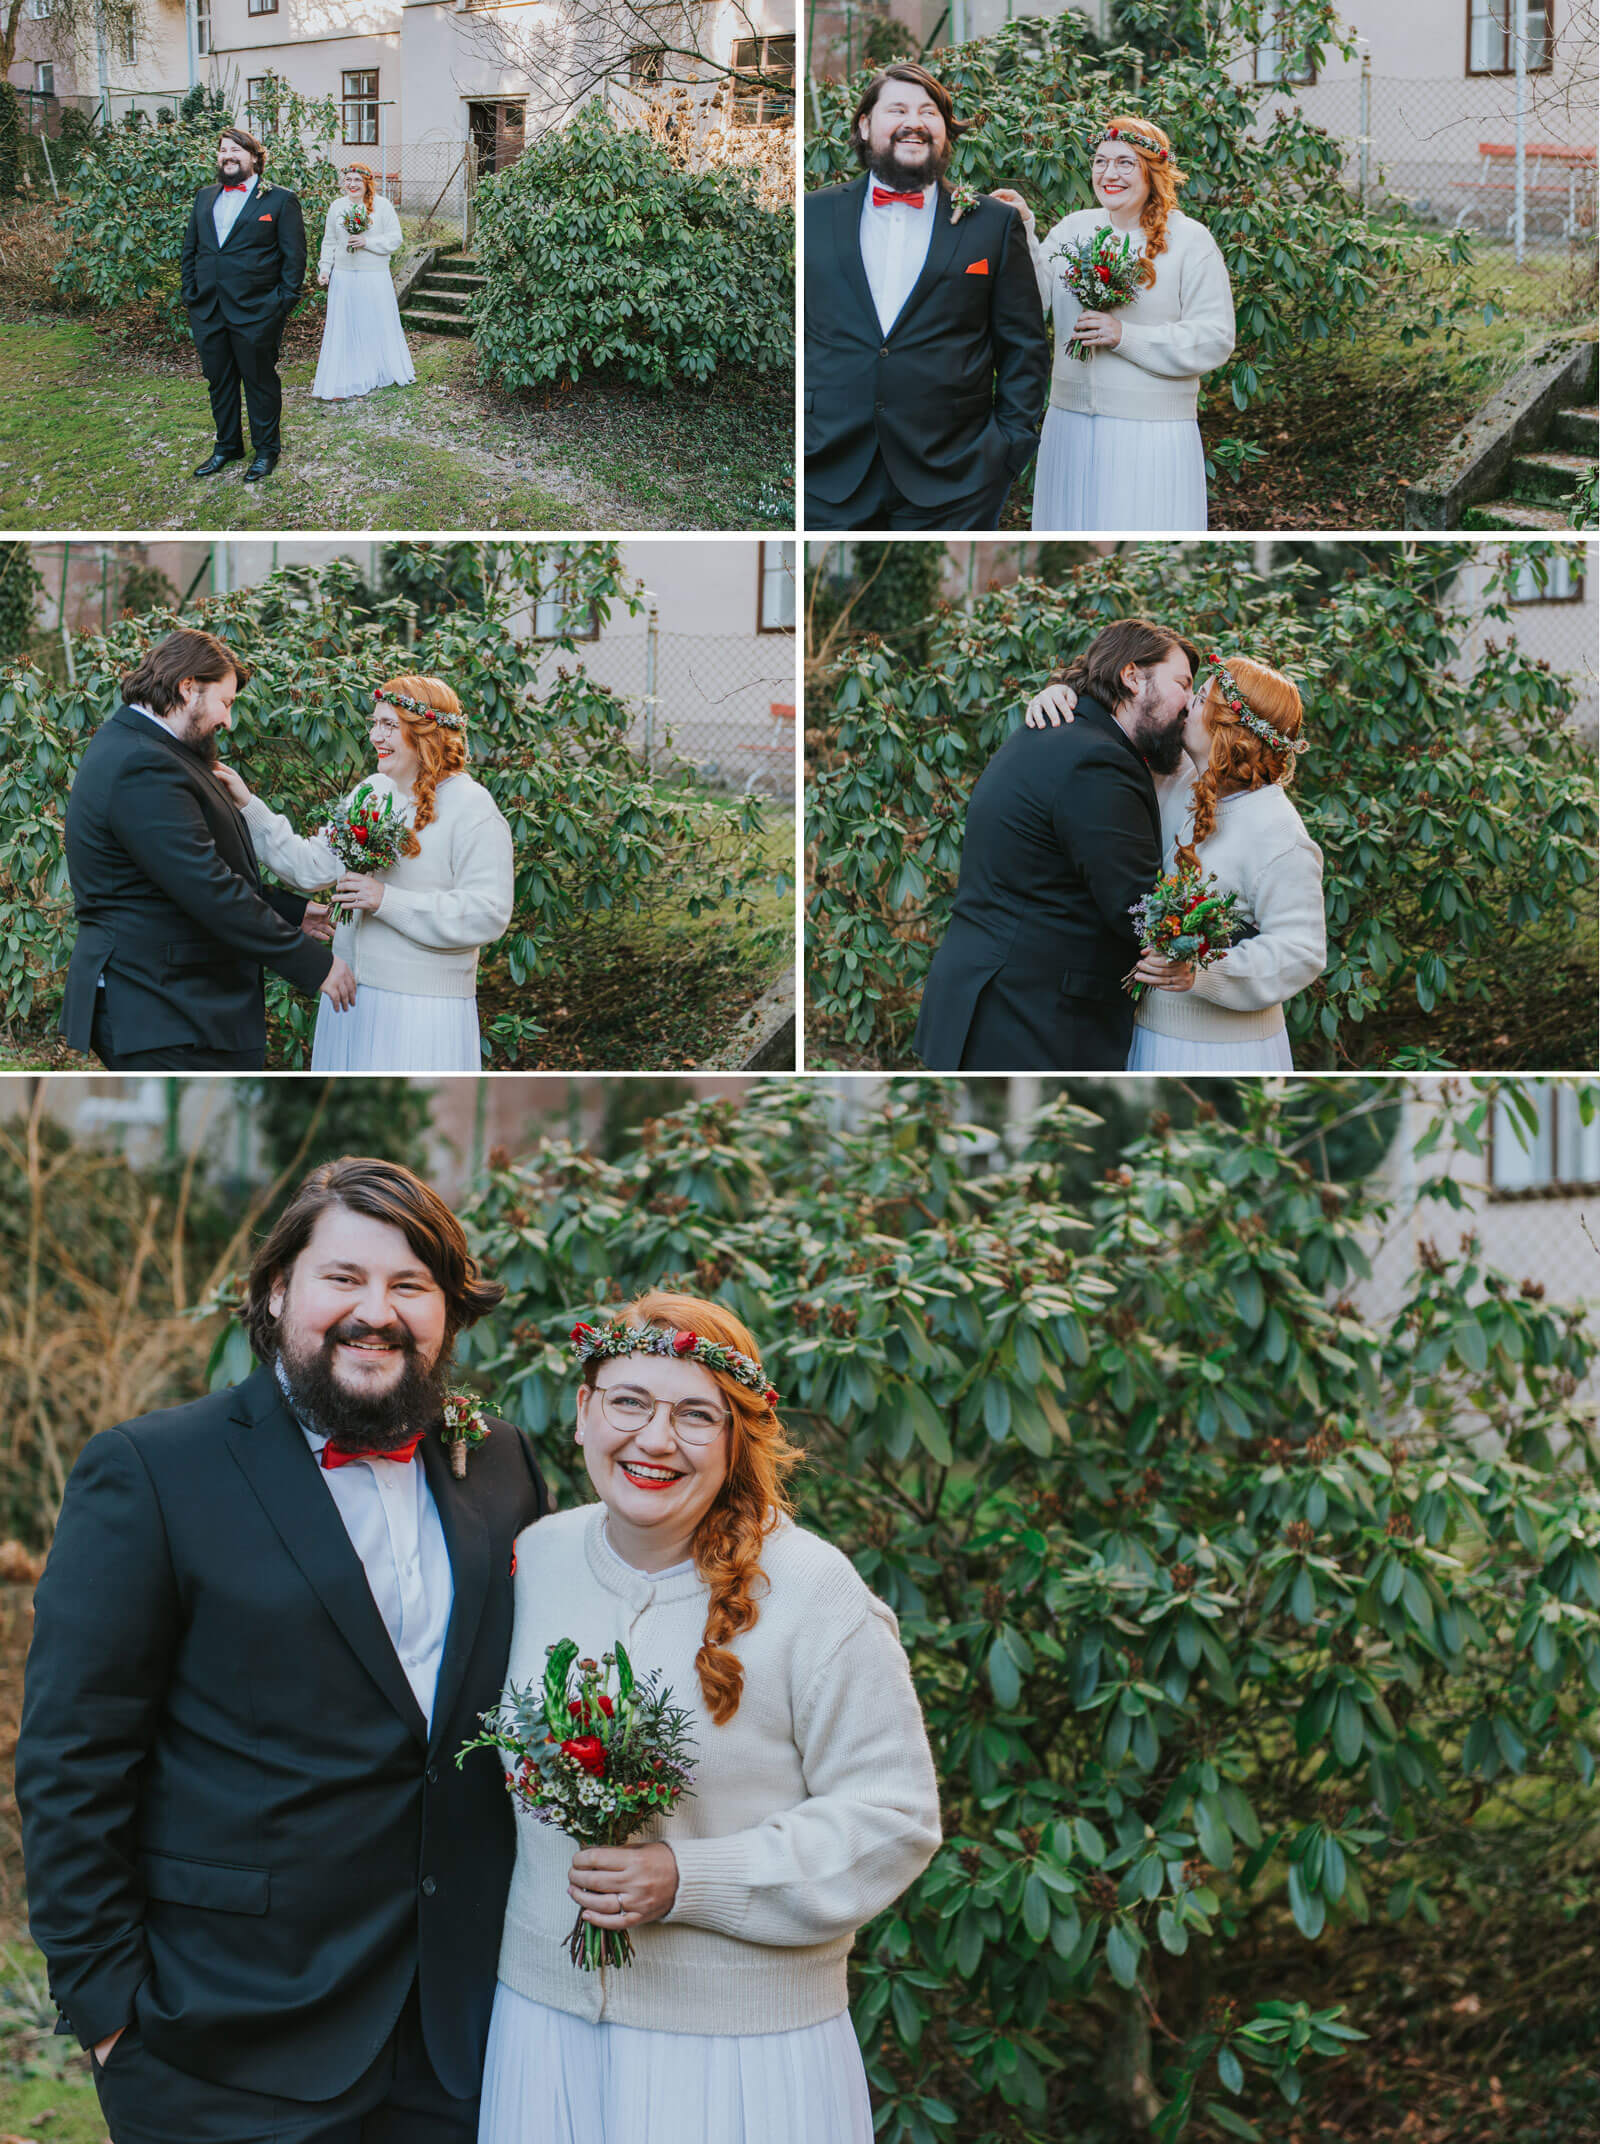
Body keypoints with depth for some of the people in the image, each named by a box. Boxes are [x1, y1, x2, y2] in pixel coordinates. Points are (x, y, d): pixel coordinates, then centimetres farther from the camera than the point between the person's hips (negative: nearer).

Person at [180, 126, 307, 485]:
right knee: (219, 382, 14)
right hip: (208, 314, 5)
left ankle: (266, 450, 18)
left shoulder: (279, 200, -3)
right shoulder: (205, 197, 13)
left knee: (261, 383, 6)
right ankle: (227, 446, 27)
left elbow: (293, 257, -4)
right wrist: (191, 295, 7)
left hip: (256, 315, -5)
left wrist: (283, 304, -10)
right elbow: (190, 249, 16)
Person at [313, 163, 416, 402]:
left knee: (380, 324, 9)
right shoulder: (336, 207, 4)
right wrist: (324, 268, 1)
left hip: (375, 275, -2)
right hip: (343, 275, 2)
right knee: (342, 327, 1)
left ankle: (391, 372, 27)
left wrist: (367, 242, -15)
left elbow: (395, 238, -4)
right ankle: (339, 382, 3)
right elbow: (329, 242, 11)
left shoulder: (381, 205, -3)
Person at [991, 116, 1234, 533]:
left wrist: (1126, 336, -16)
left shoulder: (1190, 240, -4)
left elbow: (1215, 340, -9)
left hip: (1150, 435, -4)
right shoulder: (1075, 227, 9)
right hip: (1070, 425, 4)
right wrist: (1021, 230, -14)